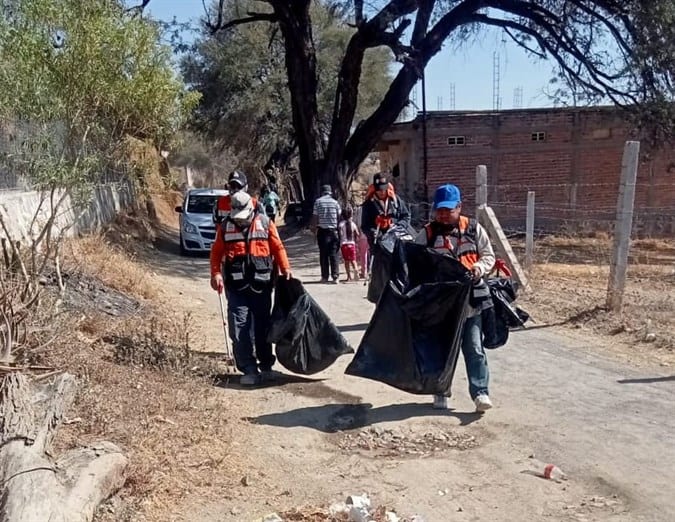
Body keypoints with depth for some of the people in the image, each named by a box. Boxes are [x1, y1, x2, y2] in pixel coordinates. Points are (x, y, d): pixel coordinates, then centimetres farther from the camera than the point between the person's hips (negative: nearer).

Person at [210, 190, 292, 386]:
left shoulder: (264, 223, 1)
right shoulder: (225, 226, 1)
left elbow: (278, 247, 2)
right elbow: (216, 252, 3)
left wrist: (285, 269, -7)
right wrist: (216, 273, -10)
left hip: (261, 285, 0)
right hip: (236, 287, 0)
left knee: (263, 327, 11)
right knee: (239, 328, -5)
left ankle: (266, 366, 24)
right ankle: (248, 369, 1)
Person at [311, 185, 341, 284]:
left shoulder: (318, 202, 0)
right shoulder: (335, 202, 3)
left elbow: (315, 217, -3)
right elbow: (339, 217, 1)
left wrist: (314, 228, 5)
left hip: (322, 230, -1)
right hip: (333, 230, 1)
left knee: (323, 254, 5)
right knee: (333, 254, 2)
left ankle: (325, 277, 6)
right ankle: (335, 277, -3)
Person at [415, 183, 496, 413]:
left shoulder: (473, 229, 2)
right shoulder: (427, 233, 1)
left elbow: (489, 255, 7)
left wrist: (479, 268, -12)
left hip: (471, 300, 0)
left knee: (474, 348, 1)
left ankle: (480, 392, 4)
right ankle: (440, 391, 25)